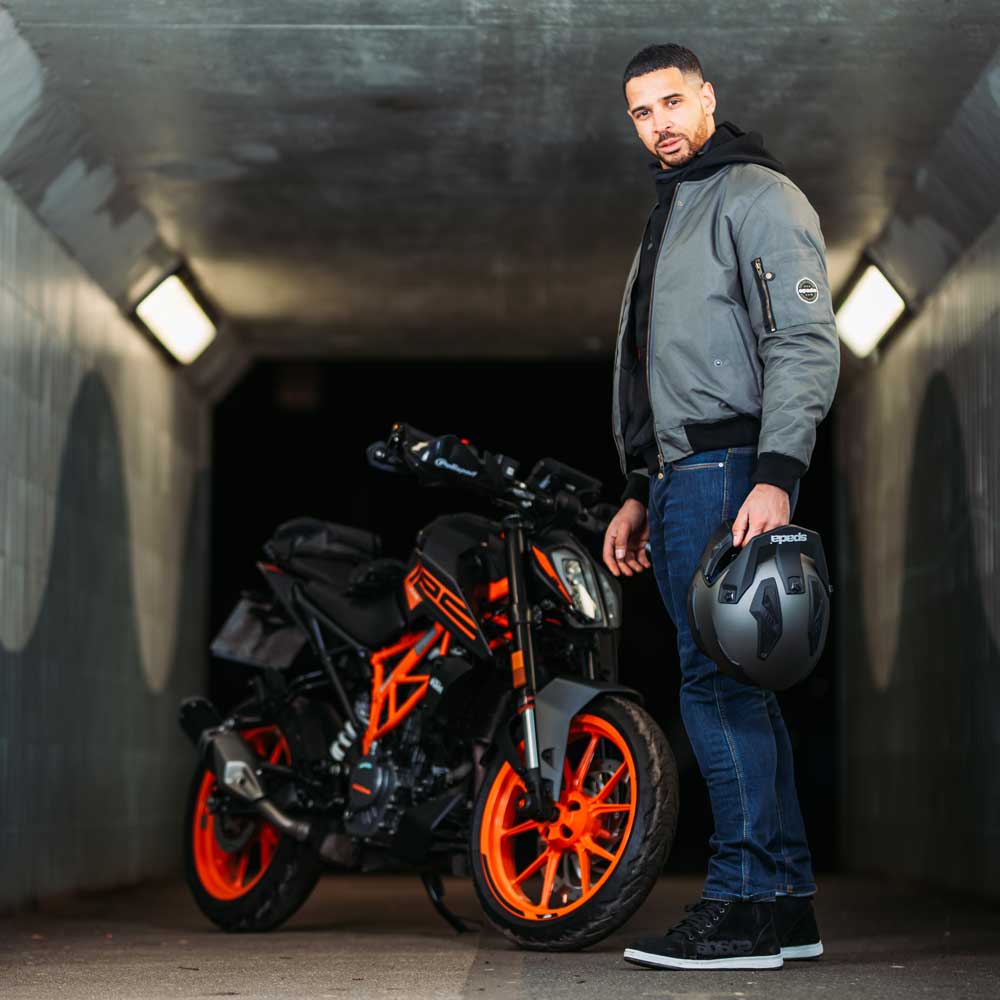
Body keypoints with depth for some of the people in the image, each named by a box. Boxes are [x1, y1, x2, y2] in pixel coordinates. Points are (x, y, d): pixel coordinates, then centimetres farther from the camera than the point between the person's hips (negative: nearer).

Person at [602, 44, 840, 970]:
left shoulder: (758, 196, -4)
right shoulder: (666, 215, 25)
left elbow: (805, 345, -15)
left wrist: (775, 475, -25)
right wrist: (639, 495, 22)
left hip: (732, 471, -10)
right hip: (678, 481, 10)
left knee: (719, 680, -13)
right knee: (733, 686, 8)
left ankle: (744, 906, -12)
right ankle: (787, 903, 11)